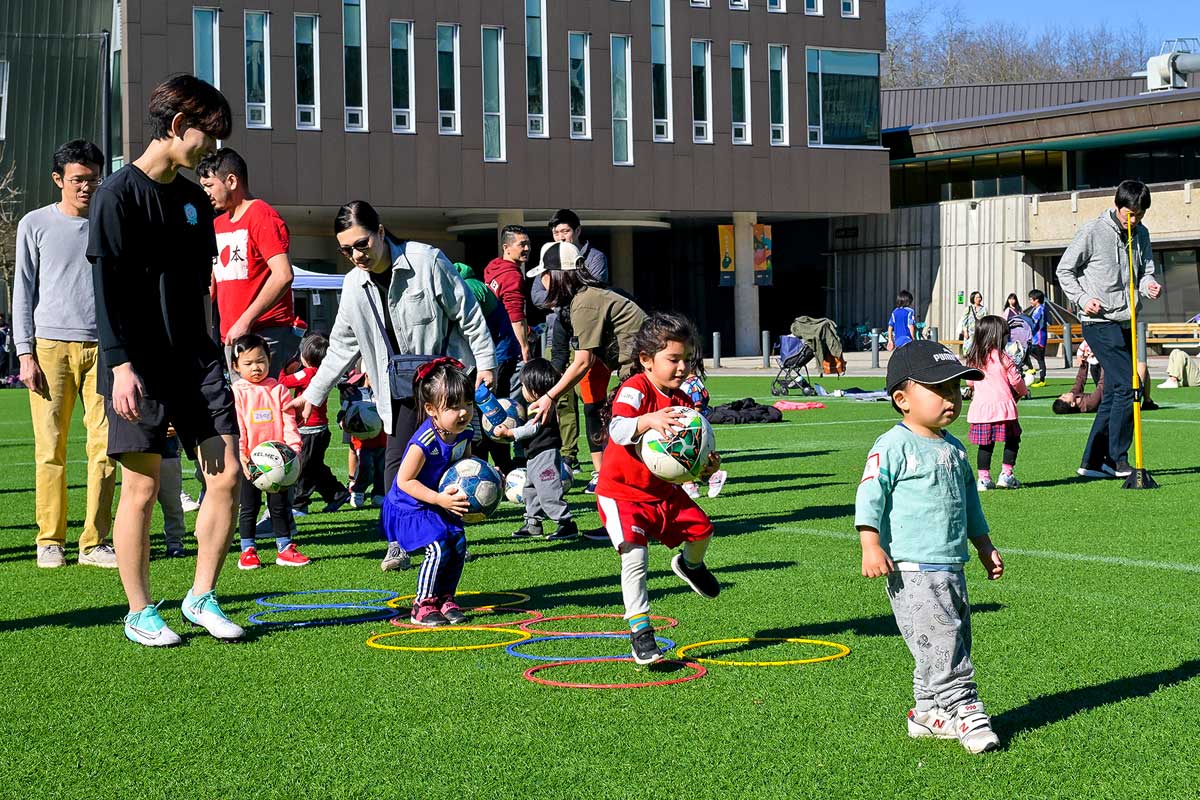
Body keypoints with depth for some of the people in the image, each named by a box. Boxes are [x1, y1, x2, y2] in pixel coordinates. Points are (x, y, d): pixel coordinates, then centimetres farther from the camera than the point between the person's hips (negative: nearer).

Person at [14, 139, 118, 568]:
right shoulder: (35, 224, 7)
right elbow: (23, 291, 6)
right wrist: (25, 352, -2)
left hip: (102, 348, 2)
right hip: (51, 345, -2)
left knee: (104, 446, -3)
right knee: (50, 447, -2)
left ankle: (95, 541, 2)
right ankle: (50, 540, 5)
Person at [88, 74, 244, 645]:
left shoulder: (194, 200, 14)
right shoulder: (119, 194, -7)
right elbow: (107, 287, -13)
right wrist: (120, 364, -20)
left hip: (195, 360, 7)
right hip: (141, 366, -7)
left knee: (226, 474, -1)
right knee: (141, 488, -1)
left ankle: (202, 597, 12)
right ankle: (139, 613, 11)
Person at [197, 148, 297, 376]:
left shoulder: (262, 216, -7)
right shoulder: (218, 224, 20)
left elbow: (283, 276, -18)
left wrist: (246, 321, -20)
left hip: (264, 333, -8)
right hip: (231, 336, 8)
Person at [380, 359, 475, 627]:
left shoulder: (464, 434, -8)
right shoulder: (424, 443, -31)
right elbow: (404, 481, -26)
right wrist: (439, 499, -30)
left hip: (442, 504, 7)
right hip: (410, 506, -7)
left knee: (458, 544, -2)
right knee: (437, 547, -19)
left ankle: (444, 598, 15)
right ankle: (422, 605, -5)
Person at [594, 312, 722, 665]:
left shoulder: (682, 402, 3)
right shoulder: (635, 389, -21)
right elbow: (617, 430, -39)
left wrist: (706, 466, -11)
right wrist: (649, 420, -57)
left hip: (663, 490, 7)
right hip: (622, 491, -7)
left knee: (701, 529, 8)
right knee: (635, 555, -20)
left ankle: (690, 565, 46)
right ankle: (640, 634, -12)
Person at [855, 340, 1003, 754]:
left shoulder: (954, 448, 15)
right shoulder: (894, 446, -9)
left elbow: (970, 502, 26)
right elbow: (870, 495, -14)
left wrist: (985, 548, 28)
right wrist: (871, 547, -22)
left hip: (951, 567, 9)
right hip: (912, 570, -9)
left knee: (953, 642, 11)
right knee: (939, 642, -13)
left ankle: (928, 711, 20)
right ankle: (964, 711, -11)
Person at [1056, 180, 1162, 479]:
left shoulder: (1141, 234, 10)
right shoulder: (1092, 232, -8)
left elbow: (1145, 271, 13)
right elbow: (1064, 270, 0)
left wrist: (1149, 284, -10)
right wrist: (1083, 299, -12)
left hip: (1125, 323, 7)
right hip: (1099, 322, -7)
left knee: (1114, 393, 8)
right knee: (1127, 385, -14)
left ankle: (1092, 461, 14)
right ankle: (1119, 460, -5)